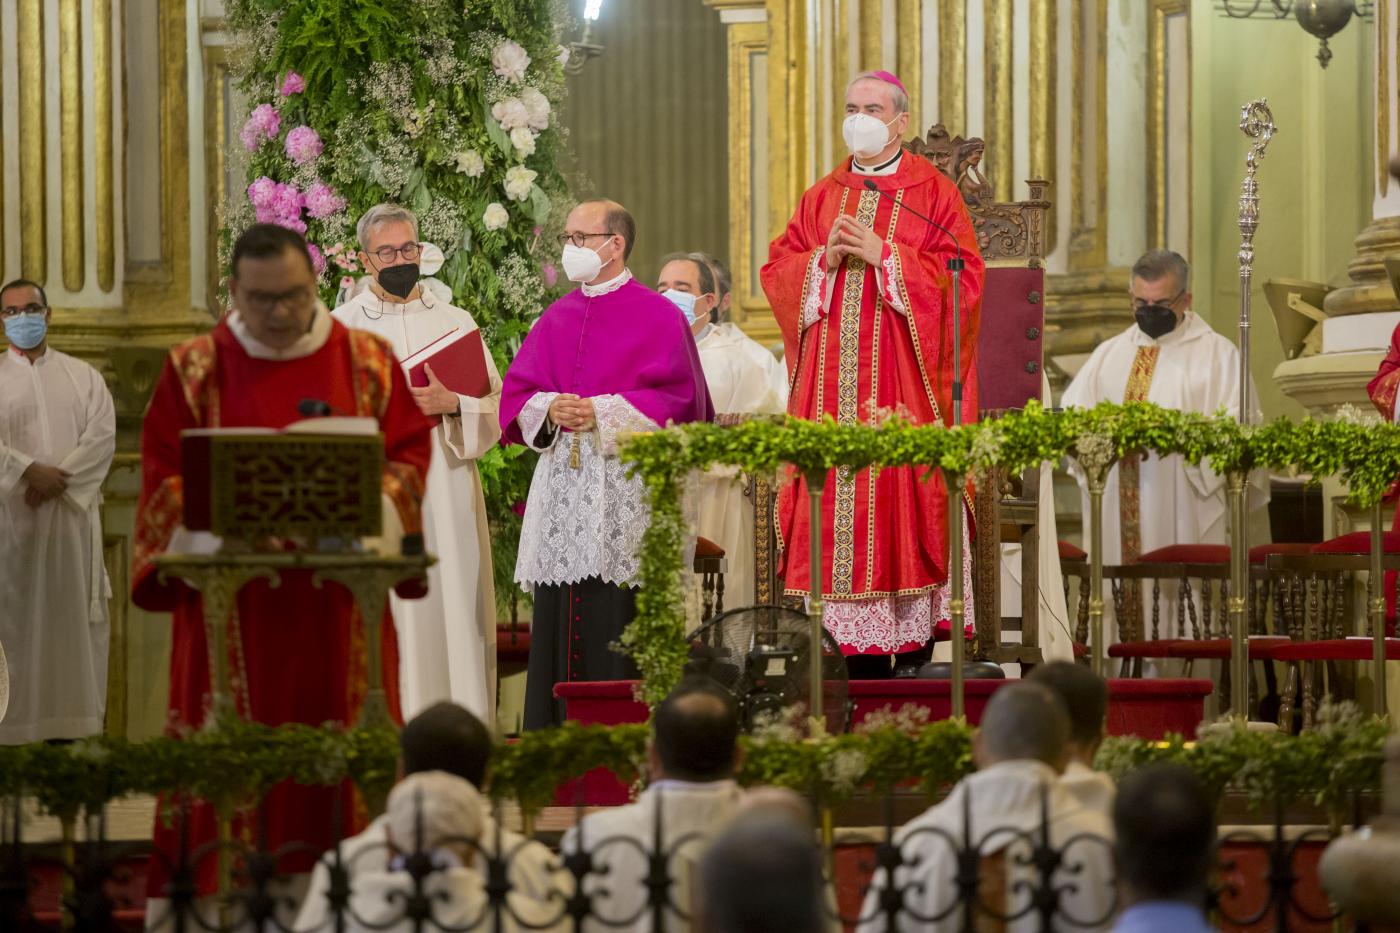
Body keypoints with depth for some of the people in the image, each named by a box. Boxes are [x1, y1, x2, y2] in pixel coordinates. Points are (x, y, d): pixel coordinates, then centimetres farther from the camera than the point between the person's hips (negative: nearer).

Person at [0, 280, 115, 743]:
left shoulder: (82, 376, 11)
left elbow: (102, 435, -2)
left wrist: (57, 479, -14)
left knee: (73, 613, 1)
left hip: (73, 513, 1)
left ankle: (77, 716, 3)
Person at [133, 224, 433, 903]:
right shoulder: (193, 370, 6)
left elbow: (408, 453, 4)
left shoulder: (368, 362, 8)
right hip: (232, 601, -1)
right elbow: (165, 478, 2)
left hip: (337, 610, 1)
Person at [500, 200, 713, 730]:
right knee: (558, 619, 2)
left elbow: (672, 401, -8)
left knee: (619, 624, -8)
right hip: (562, 487, 5)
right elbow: (517, 394, 13)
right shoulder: (556, 321, 17)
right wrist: (549, 409, -8)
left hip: (625, 492, -5)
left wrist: (601, 412, -16)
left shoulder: (658, 317, 1)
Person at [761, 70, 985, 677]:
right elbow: (776, 272, 12)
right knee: (839, 498, -2)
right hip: (832, 376, 4)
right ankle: (859, 652, 0)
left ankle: (914, 646, -6)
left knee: (904, 497, -8)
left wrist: (883, 254, -13)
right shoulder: (821, 198, 17)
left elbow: (962, 276, -7)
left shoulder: (933, 194, 4)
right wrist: (824, 259, -7)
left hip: (902, 377, -4)